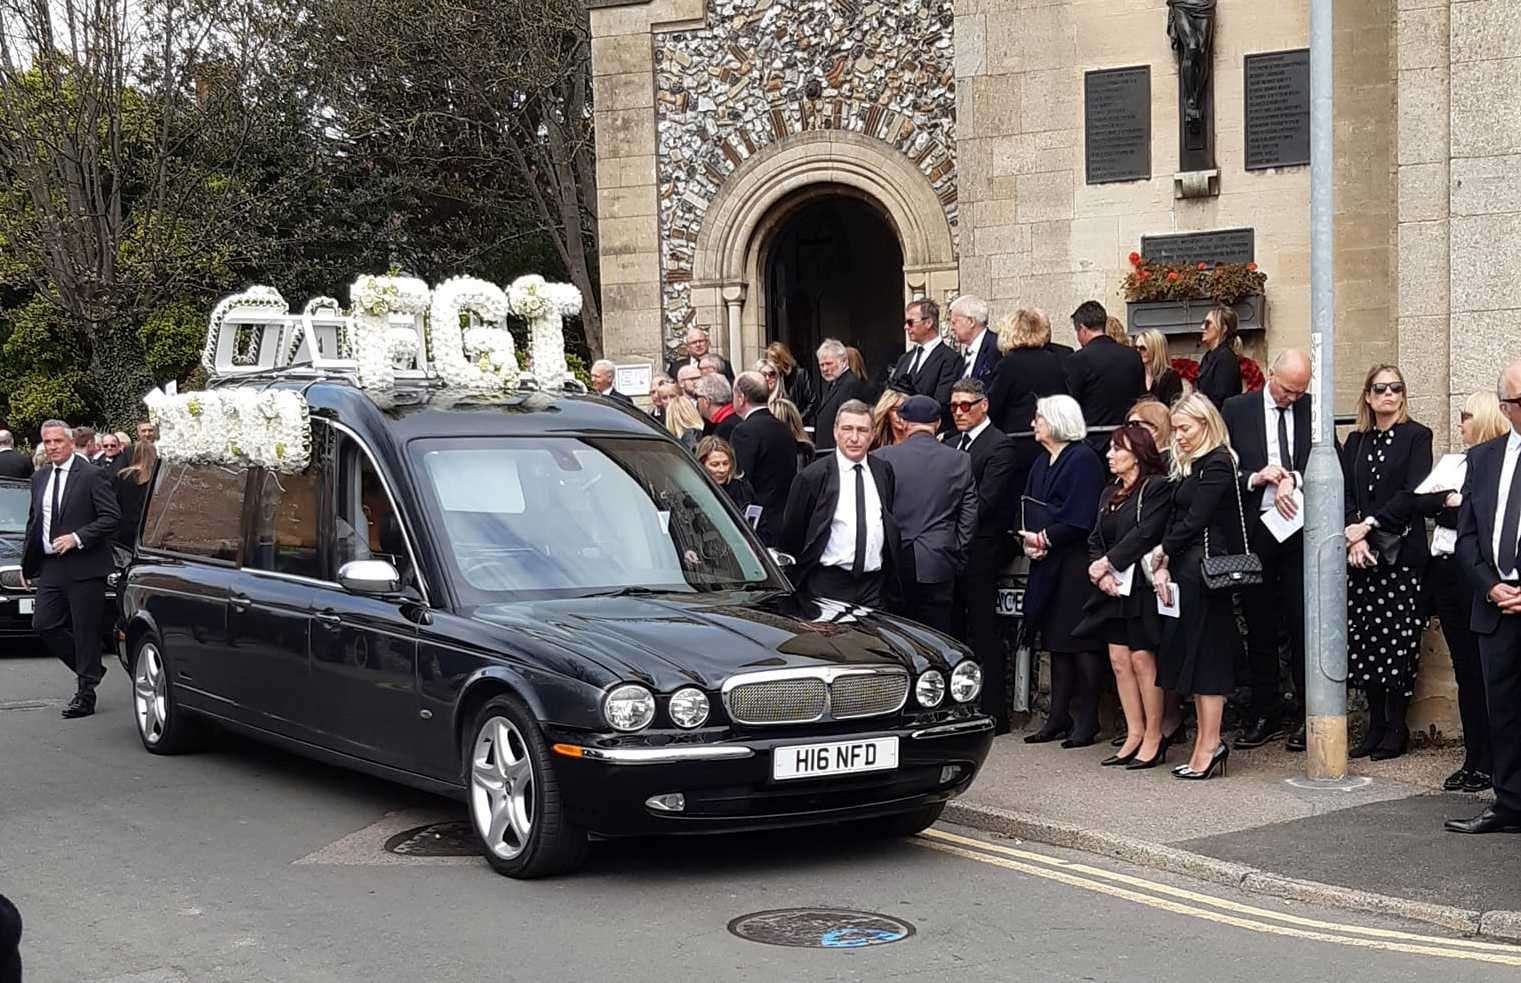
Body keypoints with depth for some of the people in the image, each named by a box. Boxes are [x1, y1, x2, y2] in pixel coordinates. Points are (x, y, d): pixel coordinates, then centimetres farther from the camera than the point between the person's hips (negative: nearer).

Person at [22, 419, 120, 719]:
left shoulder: (91, 476, -7)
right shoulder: (39, 479, 13)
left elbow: (112, 517, -13)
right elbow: (33, 522, 21)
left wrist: (77, 538, -19)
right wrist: (27, 563, 15)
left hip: (84, 567, -7)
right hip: (50, 568, 7)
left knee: (85, 630, -1)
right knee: (44, 624, 4)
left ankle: (86, 693, 7)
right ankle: (90, 670, 22)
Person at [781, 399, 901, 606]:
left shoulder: (884, 471, 7)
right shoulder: (812, 476, -6)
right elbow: (791, 533, 1)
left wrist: (892, 573, 14)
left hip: (874, 583, 3)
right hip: (827, 584, -3)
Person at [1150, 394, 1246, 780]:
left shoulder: (1217, 464, -10)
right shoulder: (1186, 465, 18)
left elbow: (1195, 520, -14)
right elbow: (1175, 517, 13)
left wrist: (1162, 553, -4)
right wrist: (1164, 565, 2)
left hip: (1205, 566, -9)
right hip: (1185, 569, 9)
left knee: (1205, 652, -7)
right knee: (1191, 654, 8)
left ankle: (1209, 745, -5)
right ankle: (1208, 743, 10)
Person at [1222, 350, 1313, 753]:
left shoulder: (1314, 410, 5)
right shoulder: (1236, 410, 4)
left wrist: (1293, 480, -17)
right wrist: (1255, 478, -14)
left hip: (1300, 527, -1)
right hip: (1254, 528, 1)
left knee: (1303, 624, -1)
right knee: (1260, 627, 7)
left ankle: (1309, 715, 6)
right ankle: (1265, 715, 16)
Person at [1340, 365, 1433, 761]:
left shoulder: (1416, 436, 1)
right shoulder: (1355, 442, 15)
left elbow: (1414, 492, -9)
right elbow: (1346, 495, 6)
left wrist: (1370, 525, -14)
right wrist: (1355, 537, -10)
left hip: (1403, 552, -4)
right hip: (1362, 555, 4)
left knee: (1398, 640, -4)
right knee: (1365, 641, 3)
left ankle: (1396, 728, 3)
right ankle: (1375, 725, 11)